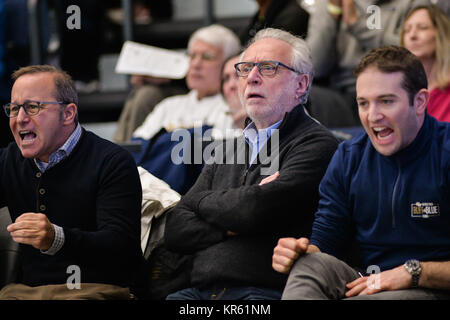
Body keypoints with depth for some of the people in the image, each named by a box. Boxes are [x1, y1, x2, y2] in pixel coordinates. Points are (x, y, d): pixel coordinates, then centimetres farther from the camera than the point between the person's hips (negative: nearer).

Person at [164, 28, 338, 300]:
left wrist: (203, 201, 7)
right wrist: (230, 228, -3)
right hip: (201, 291, 6)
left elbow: (258, 210, -13)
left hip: (265, 291, -5)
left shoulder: (316, 144, 1)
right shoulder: (228, 153, 25)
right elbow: (176, 230, 16)